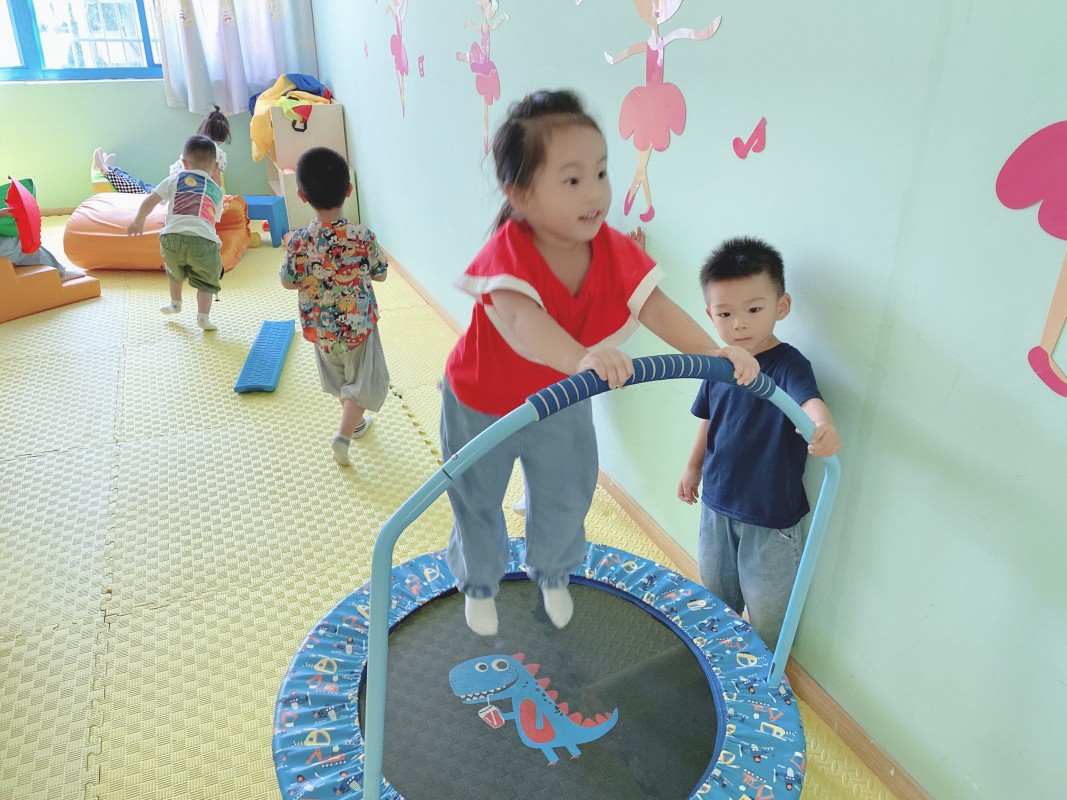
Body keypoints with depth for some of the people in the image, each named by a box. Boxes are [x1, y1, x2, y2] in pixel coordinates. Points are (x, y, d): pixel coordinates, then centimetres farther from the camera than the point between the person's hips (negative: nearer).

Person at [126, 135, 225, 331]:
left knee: (175, 271, 30)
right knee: (206, 281, 15)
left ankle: (175, 303, 46)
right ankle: (203, 315, -2)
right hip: (204, 241, -1)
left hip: (173, 237, 1)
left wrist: (138, 221, 19)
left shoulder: (175, 179, 17)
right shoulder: (217, 190, 21)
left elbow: (151, 200, 9)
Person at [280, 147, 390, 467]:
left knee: (339, 379, 26)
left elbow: (288, 282, -6)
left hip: (319, 329, 3)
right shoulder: (363, 237, -22)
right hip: (358, 325, -3)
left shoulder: (299, 240, -18)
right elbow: (380, 274, -7)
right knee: (364, 382, 14)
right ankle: (344, 435, 5)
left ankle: (355, 422, 44)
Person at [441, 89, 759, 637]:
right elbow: (520, 319, -55)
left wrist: (716, 353, -40)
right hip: (482, 405, -4)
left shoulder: (614, 250, -19)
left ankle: (552, 573, 54)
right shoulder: (507, 252, -37)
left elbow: (655, 307, -24)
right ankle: (479, 584, 49)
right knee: (478, 504, 17)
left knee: (566, 499, 20)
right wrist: (582, 358, -73)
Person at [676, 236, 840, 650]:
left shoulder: (788, 364, -22)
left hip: (772, 515, -6)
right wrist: (694, 466, 19)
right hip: (717, 503, 6)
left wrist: (823, 424, -64)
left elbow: (809, 398, -42)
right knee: (714, 588, 26)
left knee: (766, 603, 12)